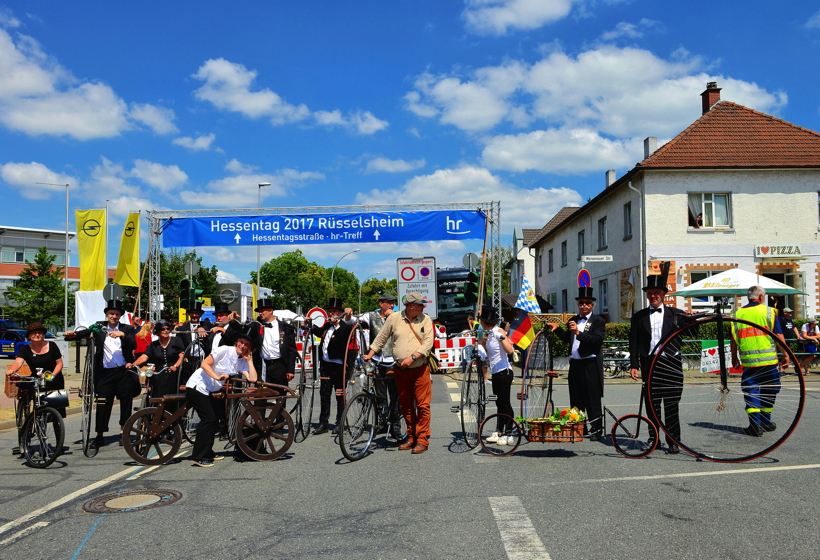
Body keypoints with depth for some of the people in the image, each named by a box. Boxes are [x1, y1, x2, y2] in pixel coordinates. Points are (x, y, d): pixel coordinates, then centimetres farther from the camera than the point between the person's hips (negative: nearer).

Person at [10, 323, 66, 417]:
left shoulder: (51, 346, 0)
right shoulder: (25, 349, -1)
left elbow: (59, 363, 2)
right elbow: (18, 362, -18)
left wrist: (53, 375, -14)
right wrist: (12, 370, -40)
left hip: (55, 382, 0)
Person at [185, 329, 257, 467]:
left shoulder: (242, 362, 4)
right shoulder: (224, 351, -14)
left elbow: (252, 379, -9)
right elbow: (205, 364, -18)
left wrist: (249, 360, -7)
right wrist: (217, 377, -29)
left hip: (210, 391, 8)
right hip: (197, 386, -8)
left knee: (214, 419, 11)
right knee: (209, 418, -14)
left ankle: (207, 453, 26)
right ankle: (198, 457, -8)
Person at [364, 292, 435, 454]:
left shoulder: (425, 319, -1)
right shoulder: (394, 318, 1)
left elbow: (428, 342, -9)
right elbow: (381, 338, 10)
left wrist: (412, 357, -19)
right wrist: (370, 354, 5)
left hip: (420, 370, -2)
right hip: (400, 370, 2)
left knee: (422, 405, -4)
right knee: (406, 405, 10)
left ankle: (422, 440, 4)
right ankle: (411, 438, 22)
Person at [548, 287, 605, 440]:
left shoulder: (598, 321, -2)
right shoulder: (573, 320, 16)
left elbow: (598, 340, -18)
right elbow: (567, 339, 21)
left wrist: (579, 333, -27)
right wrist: (557, 329, 6)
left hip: (591, 365, -6)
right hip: (575, 364, 6)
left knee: (593, 400, -1)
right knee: (576, 399, 12)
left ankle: (596, 430, 8)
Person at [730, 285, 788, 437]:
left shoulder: (737, 314, 5)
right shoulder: (768, 311, -1)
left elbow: (734, 339, 7)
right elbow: (779, 336, -3)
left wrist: (734, 358, 17)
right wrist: (786, 355, 4)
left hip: (748, 361, 1)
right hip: (769, 360, -1)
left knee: (751, 391, 5)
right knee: (769, 391, 15)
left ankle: (755, 425, -4)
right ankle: (765, 422, 24)